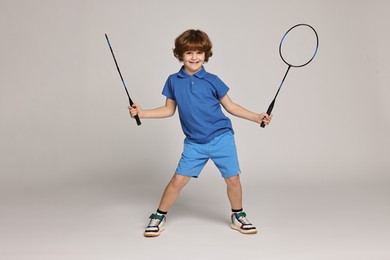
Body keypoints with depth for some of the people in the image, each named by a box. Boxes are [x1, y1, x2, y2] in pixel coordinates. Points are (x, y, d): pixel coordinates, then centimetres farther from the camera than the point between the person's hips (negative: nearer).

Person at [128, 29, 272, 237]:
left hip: (221, 138, 0)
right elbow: (169, 110, 11)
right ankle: (159, 217, 18)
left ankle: (238, 216, 27)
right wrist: (142, 113, 2)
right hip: (194, 144, 1)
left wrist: (256, 117, -2)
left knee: (233, 179, 1)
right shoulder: (173, 81, 2)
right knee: (178, 180, -2)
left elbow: (230, 106, 5)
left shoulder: (212, 80, -3)